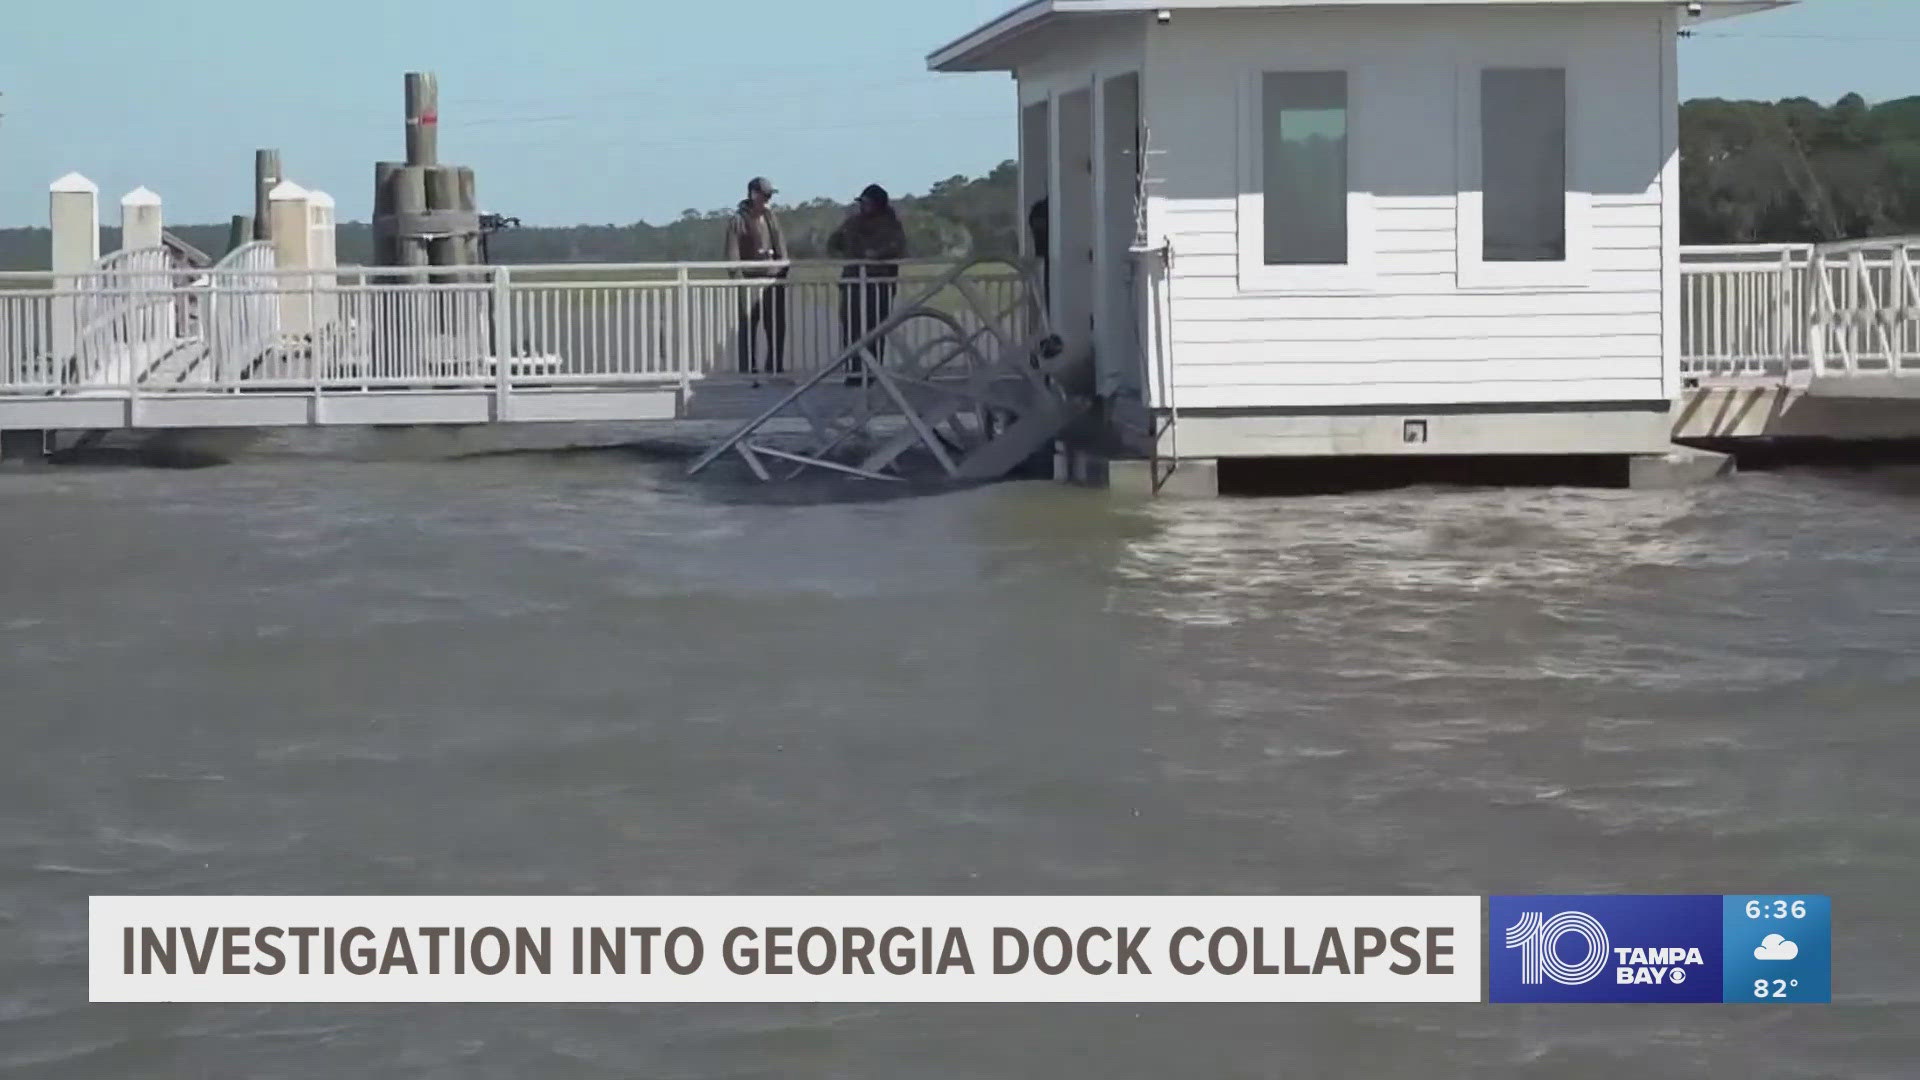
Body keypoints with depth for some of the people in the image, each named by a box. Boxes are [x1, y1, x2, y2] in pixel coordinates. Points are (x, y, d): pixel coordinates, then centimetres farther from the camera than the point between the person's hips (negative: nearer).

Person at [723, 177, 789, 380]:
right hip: (750, 279, -6)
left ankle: (775, 369, 17)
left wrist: (783, 270, 8)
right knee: (749, 327, -6)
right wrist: (736, 274, -16)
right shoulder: (738, 220, -3)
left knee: (777, 327, 8)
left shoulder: (772, 217, 15)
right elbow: (732, 251, -7)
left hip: (774, 279, 6)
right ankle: (748, 372, -5)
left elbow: (781, 246, 17)